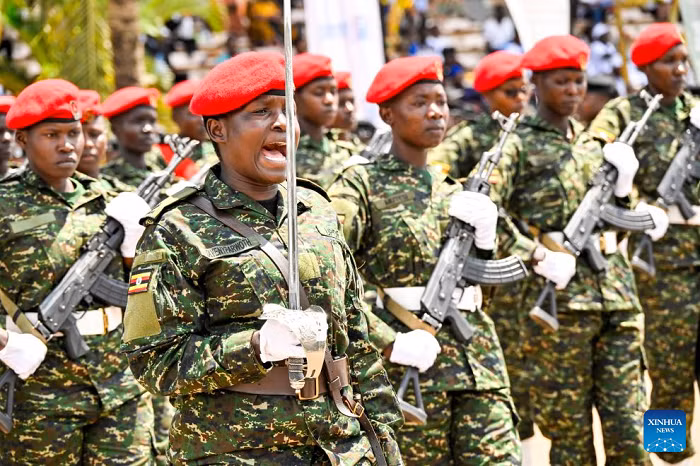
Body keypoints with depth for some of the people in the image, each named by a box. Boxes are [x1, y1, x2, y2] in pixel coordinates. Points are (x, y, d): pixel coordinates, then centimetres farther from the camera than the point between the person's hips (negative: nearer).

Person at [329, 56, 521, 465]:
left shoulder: (451, 188, 16)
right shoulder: (361, 185, -4)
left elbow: (478, 275, 16)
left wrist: (483, 233, -3)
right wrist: (390, 343, -19)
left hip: (477, 356, 5)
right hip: (411, 363, -5)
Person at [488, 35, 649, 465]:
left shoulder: (592, 144, 17)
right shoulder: (520, 146, -2)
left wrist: (622, 185, 4)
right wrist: (538, 256, -16)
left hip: (616, 293, 5)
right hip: (559, 298, -5)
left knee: (630, 431, 0)